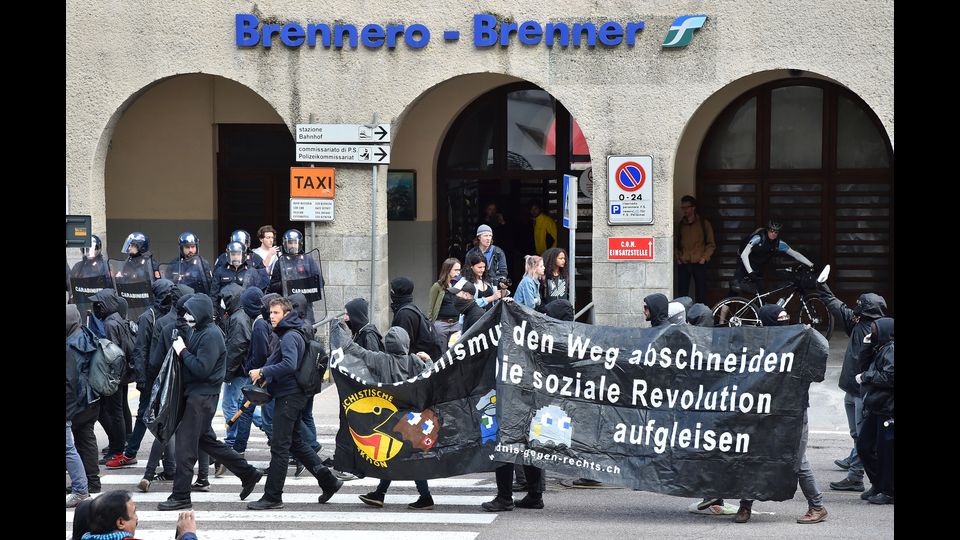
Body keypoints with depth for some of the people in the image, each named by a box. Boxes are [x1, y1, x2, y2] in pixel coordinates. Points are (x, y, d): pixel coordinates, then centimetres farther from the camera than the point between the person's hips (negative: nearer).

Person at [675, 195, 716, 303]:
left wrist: (704, 258, -6)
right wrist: (677, 257, 6)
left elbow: (711, 244, 5)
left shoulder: (703, 223, 3)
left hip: (699, 263, -3)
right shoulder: (680, 224, 11)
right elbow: (675, 243, 20)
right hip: (683, 264, 3)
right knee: (682, 294, -2)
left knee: (701, 295, -3)